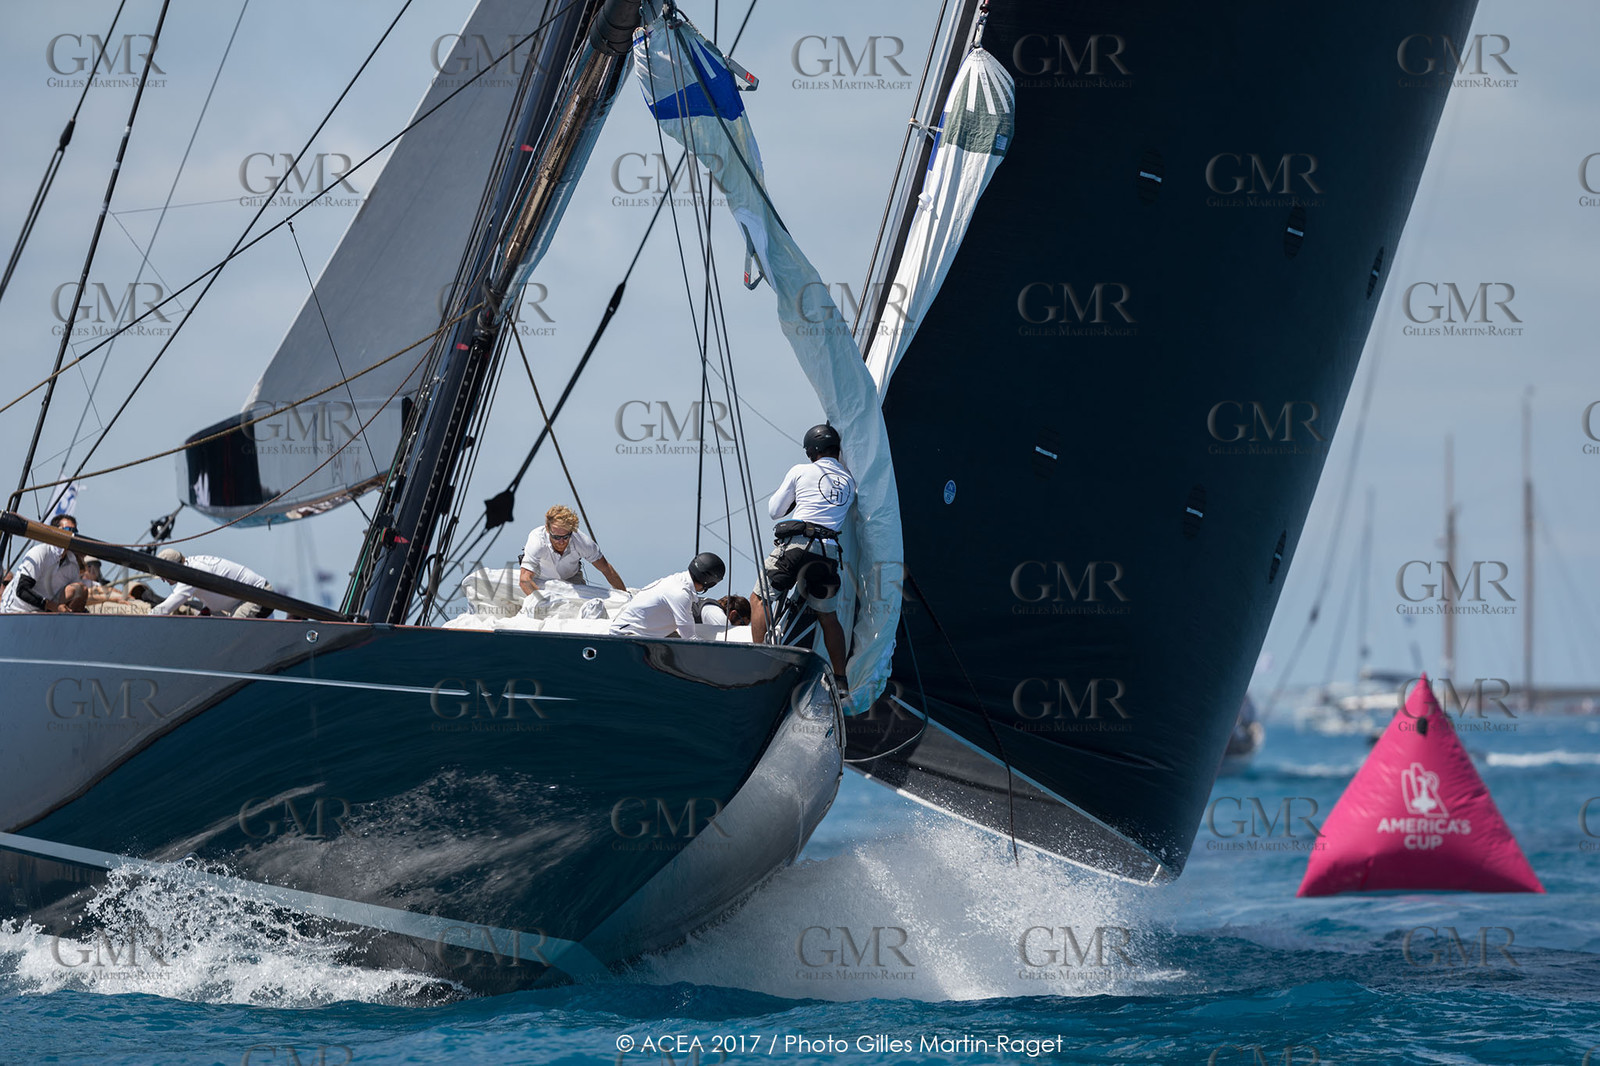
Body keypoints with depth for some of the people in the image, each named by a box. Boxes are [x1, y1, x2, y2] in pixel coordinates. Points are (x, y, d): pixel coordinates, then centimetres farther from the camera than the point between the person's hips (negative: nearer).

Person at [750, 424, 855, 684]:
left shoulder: (801, 471, 7)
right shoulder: (849, 480, 18)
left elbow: (774, 510, 13)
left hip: (796, 543, -4)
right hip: (829, 551, 4)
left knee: (759, 599, 8)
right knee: (828, 616, 16)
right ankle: (840, 680, 15)